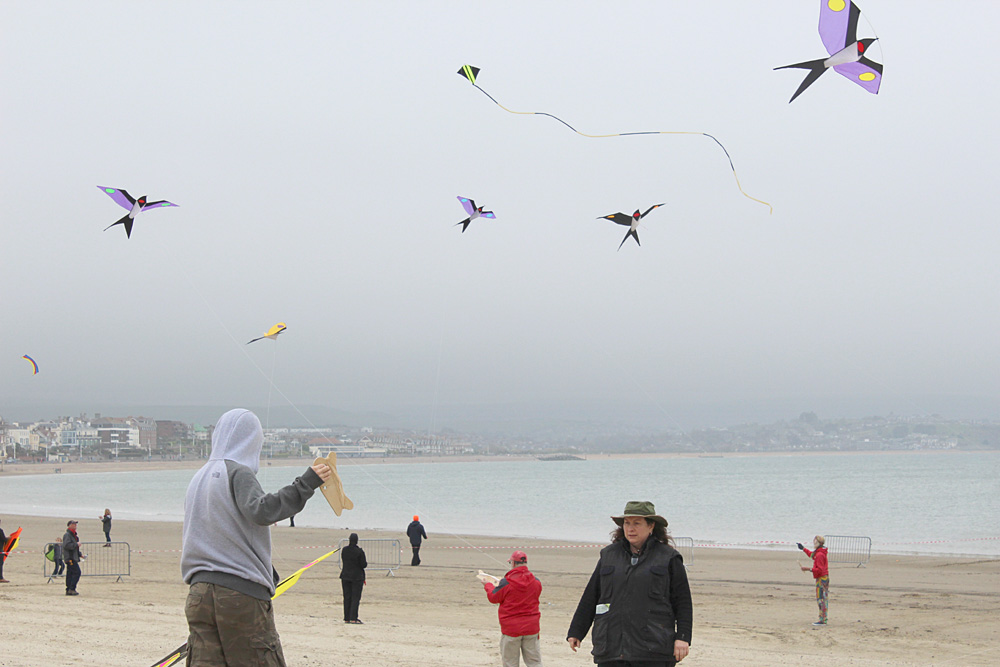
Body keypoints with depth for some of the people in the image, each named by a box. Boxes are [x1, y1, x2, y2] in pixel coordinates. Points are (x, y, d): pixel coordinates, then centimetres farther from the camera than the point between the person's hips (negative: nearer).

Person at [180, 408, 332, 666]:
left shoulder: (199, 478, 17)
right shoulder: (238, 473, -6)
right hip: (242, 592, -7)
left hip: (199, 592, 7)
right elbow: (260, 510, -23)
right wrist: (306, 484, -22)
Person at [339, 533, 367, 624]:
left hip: (345, 576, 4)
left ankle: (347, 618, 12)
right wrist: (366, 562, 10)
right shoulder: (359, 551, -15)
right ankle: (353, 618, -7)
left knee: (347, 597, 10)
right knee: (355, 598, -1)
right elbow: (363, 565, -13)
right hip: (357, 577, -4)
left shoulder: (344, 550, 0)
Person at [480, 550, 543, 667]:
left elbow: (493, 598, -1)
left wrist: (488, 585, 21)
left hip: (511, 628, -3)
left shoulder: (506, 582, -13)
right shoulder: (536, 582, -1)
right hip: (531, 627, 3)